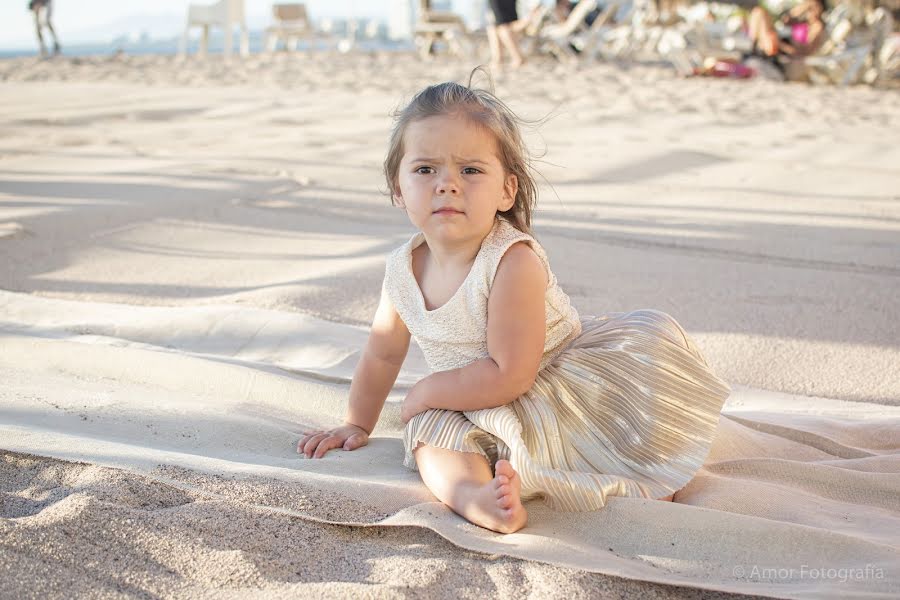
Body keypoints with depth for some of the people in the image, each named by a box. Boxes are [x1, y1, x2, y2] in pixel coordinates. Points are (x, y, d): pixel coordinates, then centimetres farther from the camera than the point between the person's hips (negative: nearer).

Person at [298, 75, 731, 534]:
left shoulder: (513, 263, -29)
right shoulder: (404, 271, -9)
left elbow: (511, 376, -31)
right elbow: (382, 356, 11)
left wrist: (424, 394, -21)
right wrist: (357, 424, 18)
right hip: (482, 419, 5)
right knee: (431, 435, -25)